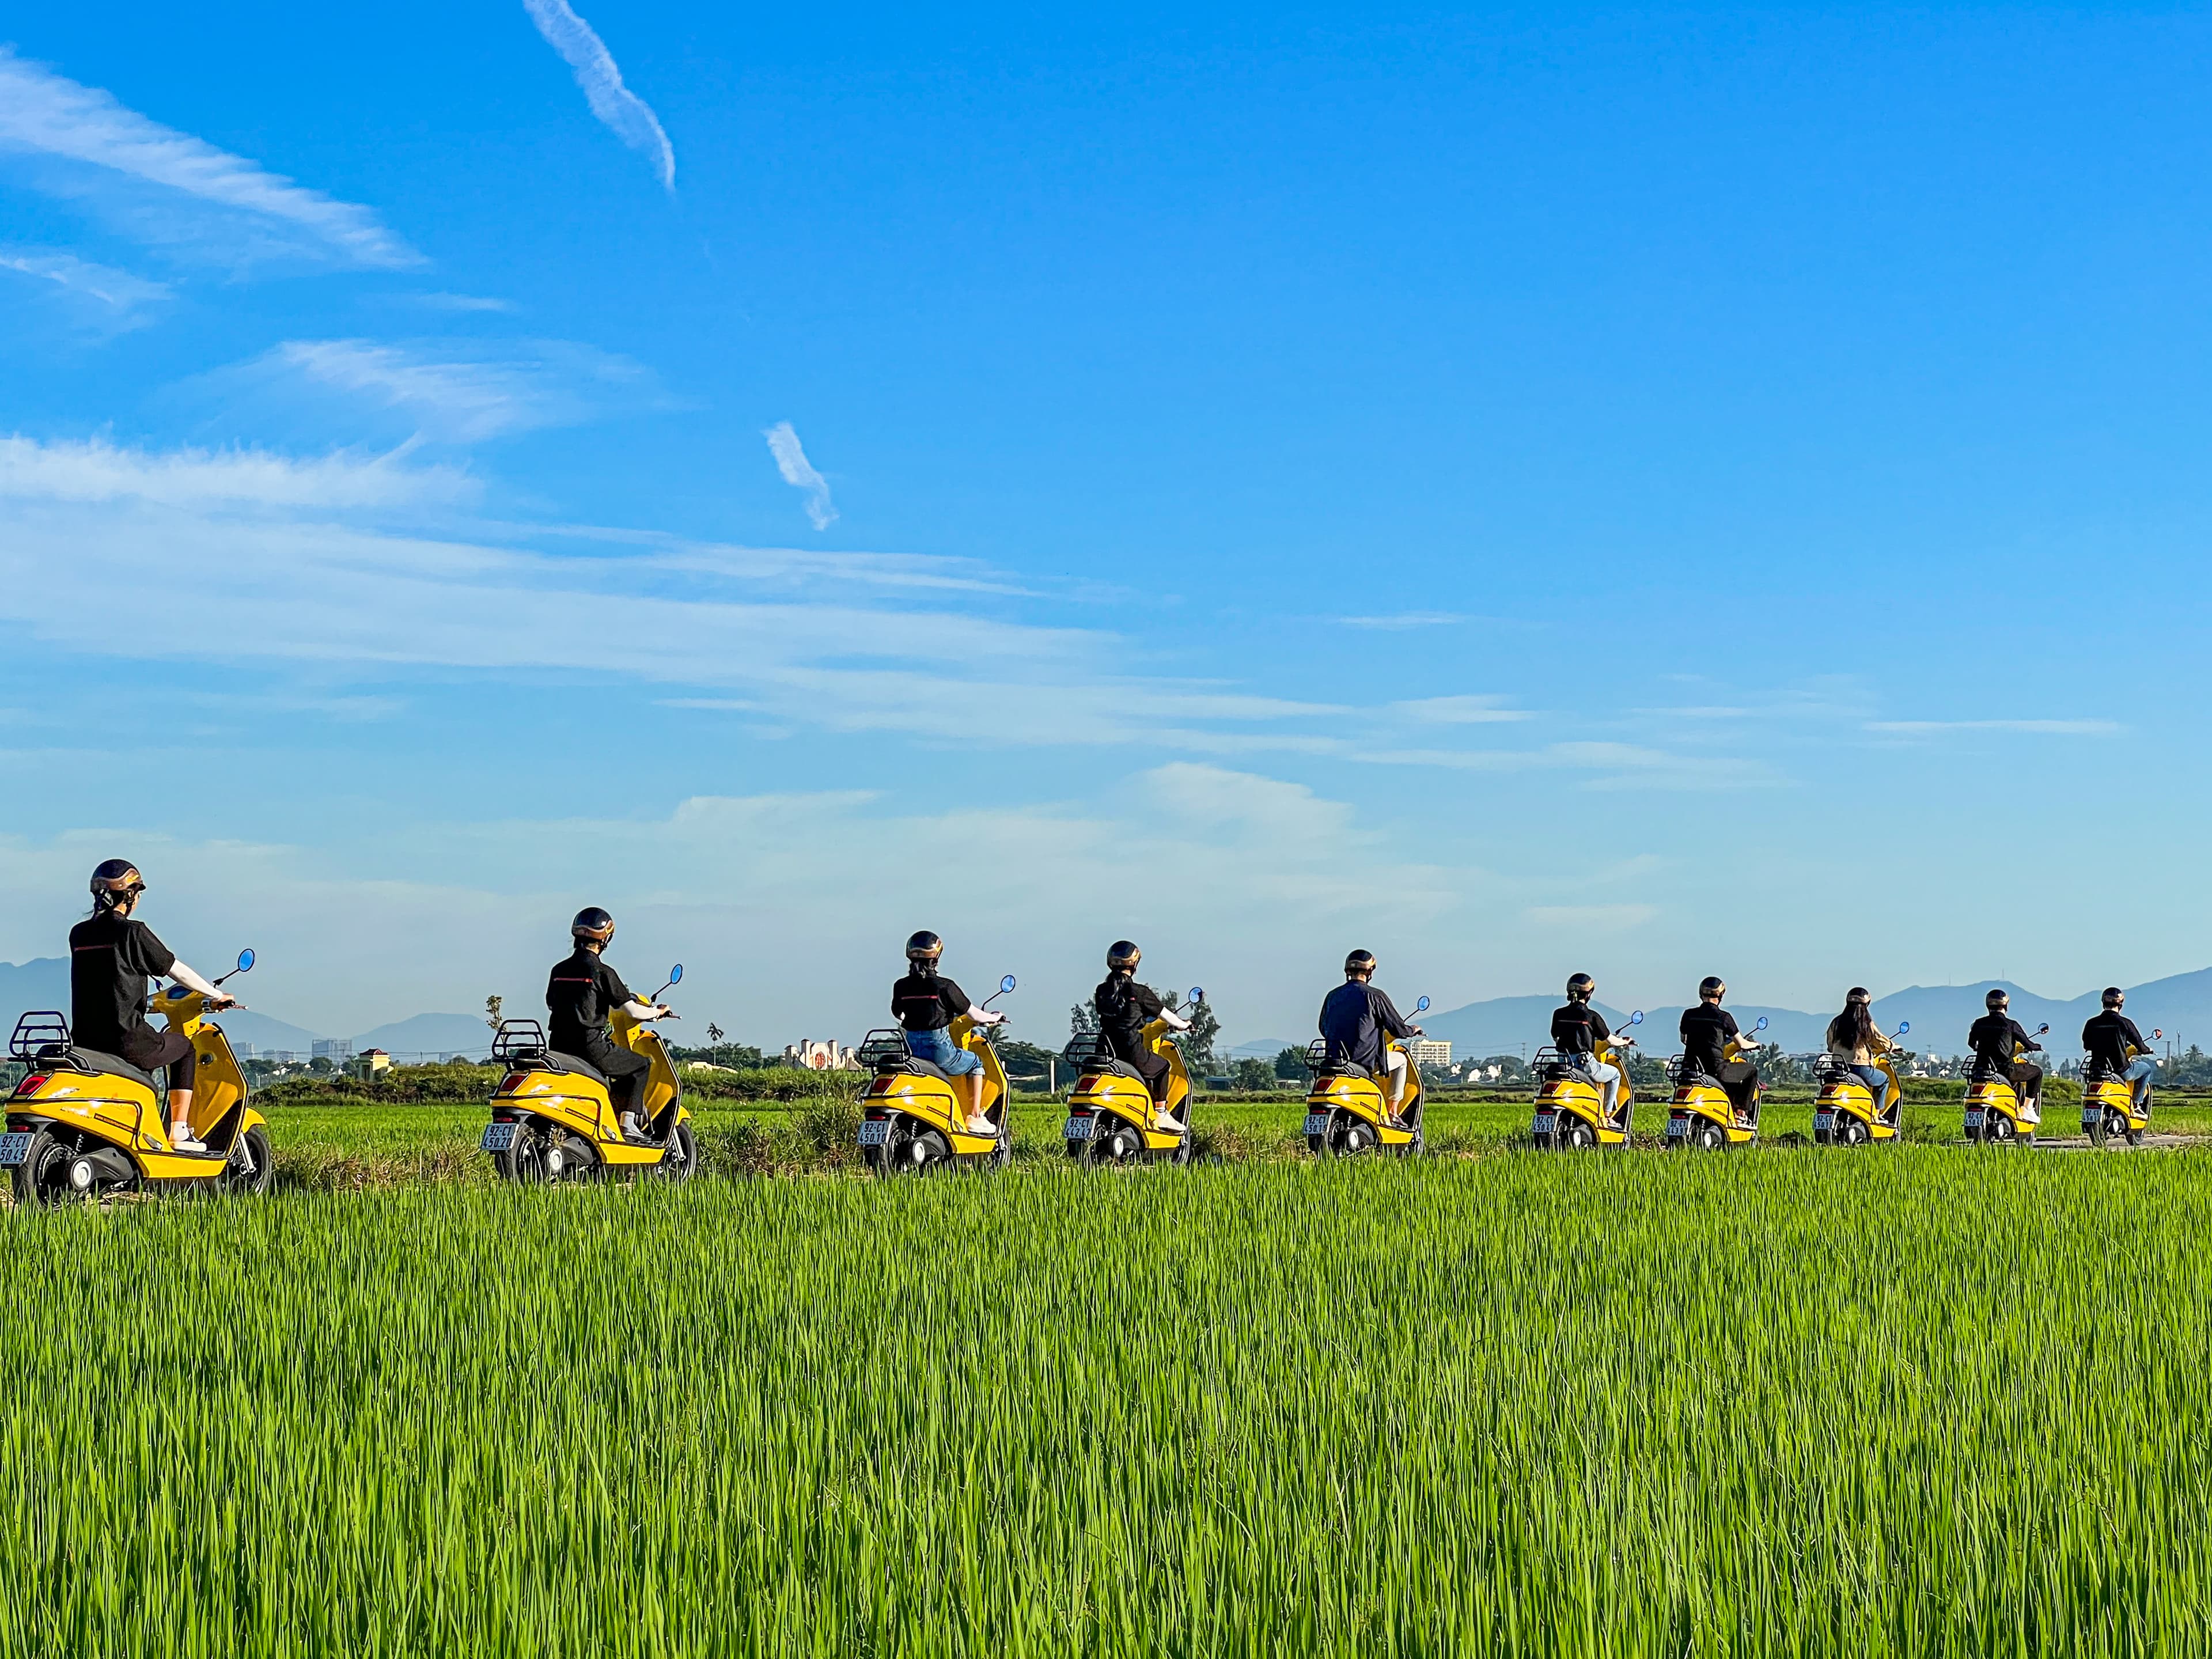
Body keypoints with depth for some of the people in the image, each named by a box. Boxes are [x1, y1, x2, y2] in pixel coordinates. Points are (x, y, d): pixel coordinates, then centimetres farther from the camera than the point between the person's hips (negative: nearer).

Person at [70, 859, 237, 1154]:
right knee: (184, 1047, 20)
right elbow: (178, 971, -2)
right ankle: (180, 1134, 13)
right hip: (125, 1039, -7)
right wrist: (217, 996, 13)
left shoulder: (78, 934, 10)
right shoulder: (132, 932, -9)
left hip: (84, 1040, 7)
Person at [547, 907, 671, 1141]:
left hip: (558, 1048, 7)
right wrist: (657, 1011, 13)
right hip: (591, 1047, -7)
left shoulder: (558, 970, 10)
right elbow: (632, 1010, -7)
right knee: (642, 1065, 13)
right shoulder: (603, 972, -9)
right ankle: (628, 1122, 2)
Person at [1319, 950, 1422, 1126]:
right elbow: (1398, 1029, -5)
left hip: (1336, 1058, 5)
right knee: (1401, 1060, 22)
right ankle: (1393, 1113, 18)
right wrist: (1413, 1031, 19)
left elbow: (1324, 1029, 18)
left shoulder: (1333, 996, 7)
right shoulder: (1375, 996, -9)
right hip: (1366, 1058, -5)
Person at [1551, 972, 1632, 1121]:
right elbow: (1610, 1040, 0)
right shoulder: (1592, 1016, -9)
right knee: (1615, 1074, 21)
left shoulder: (1559, 1014, 3)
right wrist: (1625, 1042, 22)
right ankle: (1607, 1115, 15)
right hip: (1586, 1064, -5)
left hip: (1564, 1064, 5)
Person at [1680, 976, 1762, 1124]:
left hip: (1691, 1068, 5)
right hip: (1715, 1069, -5)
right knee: (1752, 1070, 15)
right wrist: (1755, 1045, 24)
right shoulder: (1723, 1017, -6)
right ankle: (1741, 1111, 10)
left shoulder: (1688, 1015, 6)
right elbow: (1742, 1045, 1)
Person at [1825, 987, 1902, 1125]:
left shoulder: (1837, 1022, 6)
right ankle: (1876, 1116, 17)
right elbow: (1884, 1044, -1)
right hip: (1860, 1068, -5)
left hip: (1838, 1068, 5)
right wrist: (1894, 1046, 22)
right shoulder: (1867, 1024, -8)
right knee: (1884, 1079, 23)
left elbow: (1830, 1046, 15)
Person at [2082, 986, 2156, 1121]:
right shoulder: (2124, 1023, -11)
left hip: (2098, 1069, 5)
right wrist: (2147, 1050, 21)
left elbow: (2086, 1046, 13)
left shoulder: (2092, 1023, -1)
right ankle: (2136, 1104, 17)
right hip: (2121, 1069, -5)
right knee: (2146, 1068, 23)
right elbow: (2140, 1046, -3)